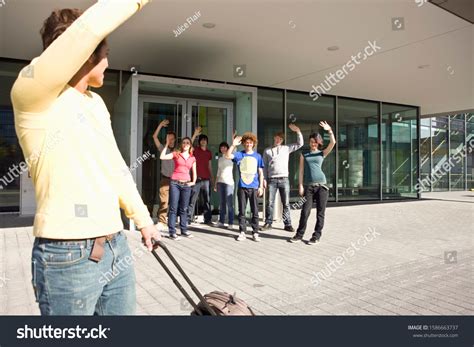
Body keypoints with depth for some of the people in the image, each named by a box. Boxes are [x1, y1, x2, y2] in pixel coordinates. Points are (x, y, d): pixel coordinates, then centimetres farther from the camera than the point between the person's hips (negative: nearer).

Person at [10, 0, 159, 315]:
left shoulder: (97, 102, 13)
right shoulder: (32, 92, -10)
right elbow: (89, 29, -24)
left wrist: (144, 220, 21)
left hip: (117, 248, 8)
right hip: (68, 257, -7)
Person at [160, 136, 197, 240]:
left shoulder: (192, 158, 14)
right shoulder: (176, 154, 6)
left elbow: (194, 172, 18)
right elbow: (162, 157, -7)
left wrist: (193, 181, 2)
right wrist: (167, 145, -4)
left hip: (186, 184, 3)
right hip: (175, 183, -3)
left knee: (184, 208, 9)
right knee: (173, 208, -4)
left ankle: (184, 230, 18)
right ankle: (172, 232, -2)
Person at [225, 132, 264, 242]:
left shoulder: (258, 156, 6)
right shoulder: (239, 155, 3)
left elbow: (260, 173, 7)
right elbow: (227, 156, -13)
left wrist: (261, 187, 2)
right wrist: (233, 144, -19)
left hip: (254, 187, 0)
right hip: (242, 187, 0)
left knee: (255, 211, 5)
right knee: (242, 211, 6)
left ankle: (255, 232, 14)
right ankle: (242, 232, 15)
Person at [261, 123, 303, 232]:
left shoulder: (286, 148, 11)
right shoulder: (267, 151, 11)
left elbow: (300, 144, 7)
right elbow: (264, 166, 9)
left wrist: (298, 131, -3)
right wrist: (264, 179, 1)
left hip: (284, 179, 0)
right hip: (272, 180, 0)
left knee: (286, 203, 1)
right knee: (270, 203, 2)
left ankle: (287, 224, 5)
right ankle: (268, 223, 11)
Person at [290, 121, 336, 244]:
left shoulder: (322, 153, 10)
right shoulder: (304, 154, 12)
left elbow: (333, 143, -5)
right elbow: (301, 170, 7)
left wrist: (330, 130, -18)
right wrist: (300, 185, -1)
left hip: (321, 185, 0)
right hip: (308, 186, 0)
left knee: (320, 212, 1)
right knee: (305, 211, -3)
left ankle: (316, 236, 11)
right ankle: (299, 234, 10)